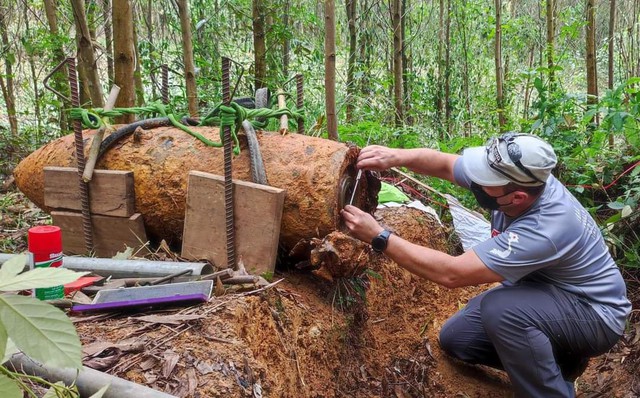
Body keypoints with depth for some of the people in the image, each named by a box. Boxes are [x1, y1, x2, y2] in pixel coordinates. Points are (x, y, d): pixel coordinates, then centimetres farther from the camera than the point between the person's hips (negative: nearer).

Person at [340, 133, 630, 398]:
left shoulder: (547, 228, -39)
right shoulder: (519, 177, -17)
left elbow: (452, 273, -38)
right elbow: (444, 164, -3)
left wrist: (378, 237, -35)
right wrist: (395, 157, -23)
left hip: (595, 312, -8)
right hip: (538, 290, 8)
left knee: (501, 309, -37)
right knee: (455, 338, 2)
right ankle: (557, 357, 13)